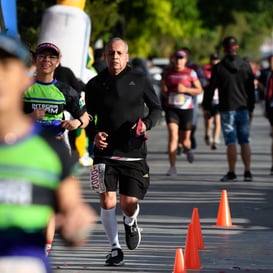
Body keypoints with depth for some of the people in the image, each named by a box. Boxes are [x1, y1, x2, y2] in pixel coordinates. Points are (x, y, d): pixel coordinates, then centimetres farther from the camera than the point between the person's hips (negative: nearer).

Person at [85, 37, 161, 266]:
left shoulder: (139, 80, 2)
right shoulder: (95, 84, 5)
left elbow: (156, 108, 12)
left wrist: (147, 123, -8)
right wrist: (94, 133, -5)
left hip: (134, 153, -1)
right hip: (105, 152, 1)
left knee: (129, 203, -3)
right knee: (107, 202, -8)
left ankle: (130, 222, 35)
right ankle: (115, 247, 9)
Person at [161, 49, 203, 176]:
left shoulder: (190, 73, -1)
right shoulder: (167, 72, 5)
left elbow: (199, 90, 1)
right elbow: (163, 86, 23)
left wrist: (185, 89, -13)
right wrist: (167, 96, 10)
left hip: (186, 109, 0)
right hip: (171, 108, 0)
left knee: (184, 139, 9)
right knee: (173, 136, -16)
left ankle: (188, 149, 49)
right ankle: (172, 167, -17)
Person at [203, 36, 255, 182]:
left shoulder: (218, 68, -6)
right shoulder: (246, 66, 4)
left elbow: (211, 89, -3)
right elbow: (251, 90, 9)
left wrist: (207, 107, 7)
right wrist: (251, 109, 16)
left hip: (227, 109, -3)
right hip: (243, 109, 3)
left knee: (231, 143, -3)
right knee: (245, 142, 7)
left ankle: (231, 173, -3)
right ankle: (247, 172, 5)